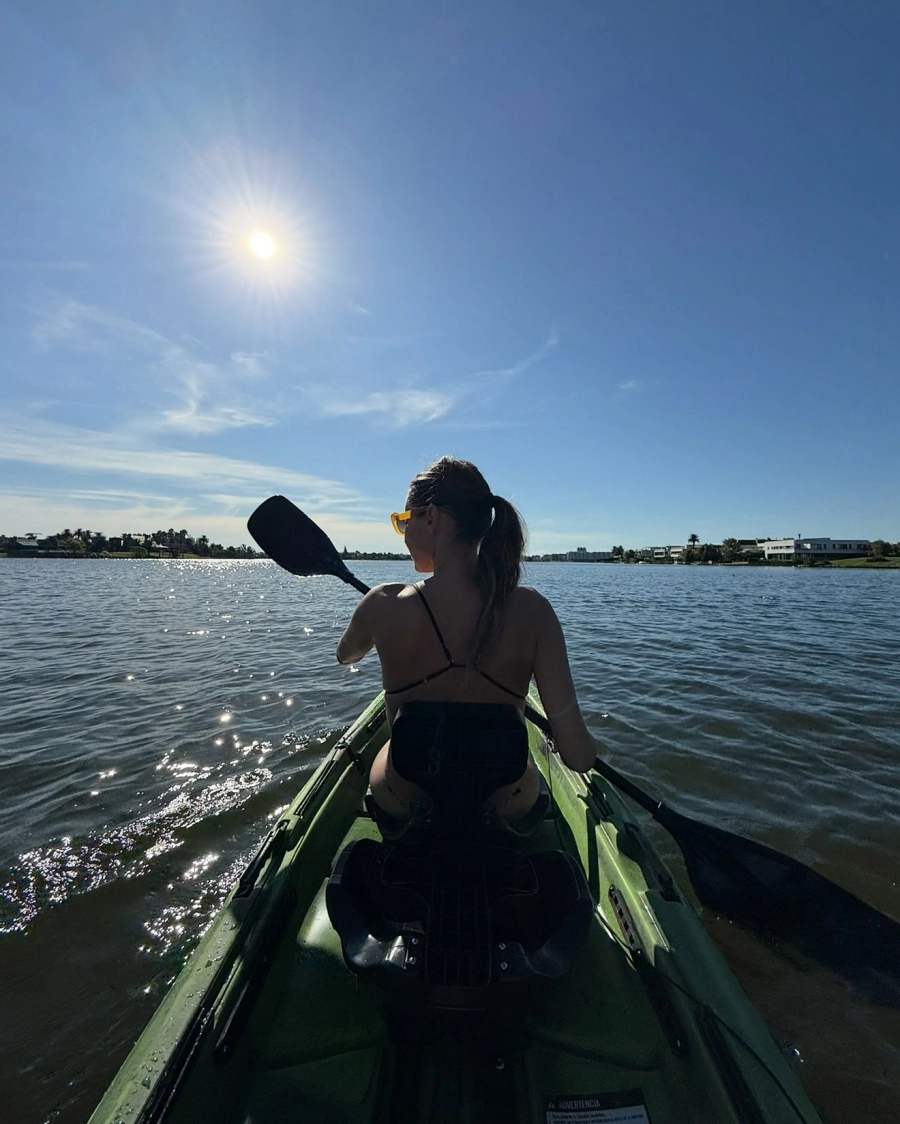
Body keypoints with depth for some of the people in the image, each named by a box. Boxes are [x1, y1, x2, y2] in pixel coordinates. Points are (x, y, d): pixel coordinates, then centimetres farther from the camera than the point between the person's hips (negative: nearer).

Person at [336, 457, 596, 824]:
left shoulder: (384, 604, -23)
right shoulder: (532, 610, -22)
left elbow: (345, 655, 3)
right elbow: (579, 757, -21)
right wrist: (585, 744, 3)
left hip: (403, 803, 0)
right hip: (507, 804, 1)